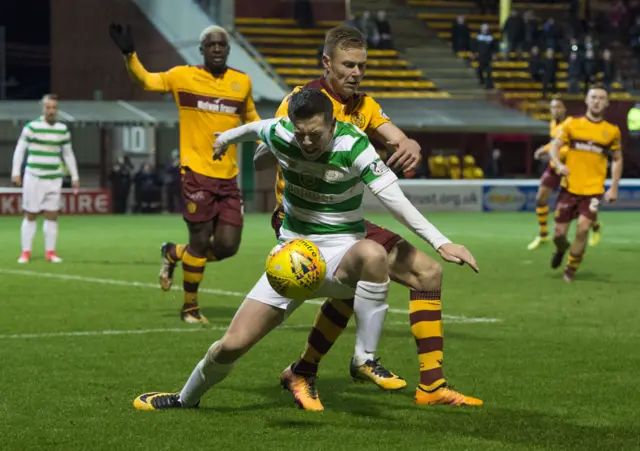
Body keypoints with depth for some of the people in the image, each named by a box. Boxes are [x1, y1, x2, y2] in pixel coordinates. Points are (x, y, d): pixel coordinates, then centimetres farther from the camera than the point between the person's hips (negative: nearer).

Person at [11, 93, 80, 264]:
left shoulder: (63, 129, 7)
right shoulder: (32, 127, -5)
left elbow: (68, 154, 17)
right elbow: (20, 150, -1)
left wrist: (75, 176, 14)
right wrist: (16, 172, -7)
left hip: (54, 178, 3)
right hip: (34, 177, -3)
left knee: (52, 216, 3)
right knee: (30, 216, 1)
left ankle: (50, 252, 10)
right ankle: (25, 252, 7)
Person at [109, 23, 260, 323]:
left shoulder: (242, 82, 10)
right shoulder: (183, 76, -1)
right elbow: (145, 80, -4)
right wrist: (129, 54, -19)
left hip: (228, 177, 4)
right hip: (197, 172, -4)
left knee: (227, 246, -2)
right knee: (201, 240, -6)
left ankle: (174, 254, 27)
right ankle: (190, 307, 14)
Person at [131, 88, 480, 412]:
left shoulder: (353, 147, -21)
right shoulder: (279, 134, -10)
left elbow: (394, 199, -28)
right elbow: (254, 128, 15)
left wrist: (440, 242, -38)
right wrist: (225, 138, 37)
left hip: (340, 257, -3)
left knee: (373, 253, -41)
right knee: (232, 344, -4)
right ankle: (187, 398, 26)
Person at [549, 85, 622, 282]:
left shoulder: (612, 131, 3)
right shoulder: (572, 124, 1)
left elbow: (617, 159, 13)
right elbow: (555, 146, 0)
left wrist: (614, 187, 6)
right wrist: (559, 164, -20)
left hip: (593, 190, -1)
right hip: (569, 187, 1)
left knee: (583, 228, -18)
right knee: (559, 233, 1)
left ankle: (571, 268, 4)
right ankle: (562, 248, 39)